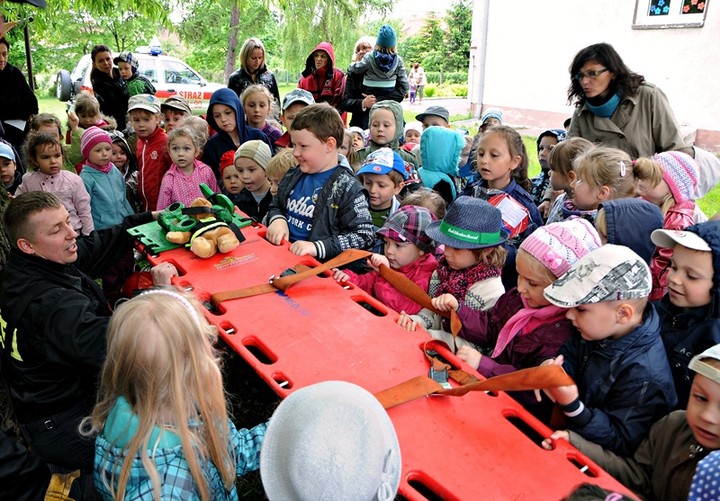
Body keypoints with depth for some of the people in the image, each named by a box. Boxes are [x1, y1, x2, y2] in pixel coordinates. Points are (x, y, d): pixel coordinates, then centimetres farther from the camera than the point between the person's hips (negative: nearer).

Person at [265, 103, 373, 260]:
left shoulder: (347, 188, -9)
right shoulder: (292, 175, 10)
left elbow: (363, 235, -11)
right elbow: (276, 206, 24)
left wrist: (317, 247, -20)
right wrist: (277, 219, 0)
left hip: (314, 264, -4)